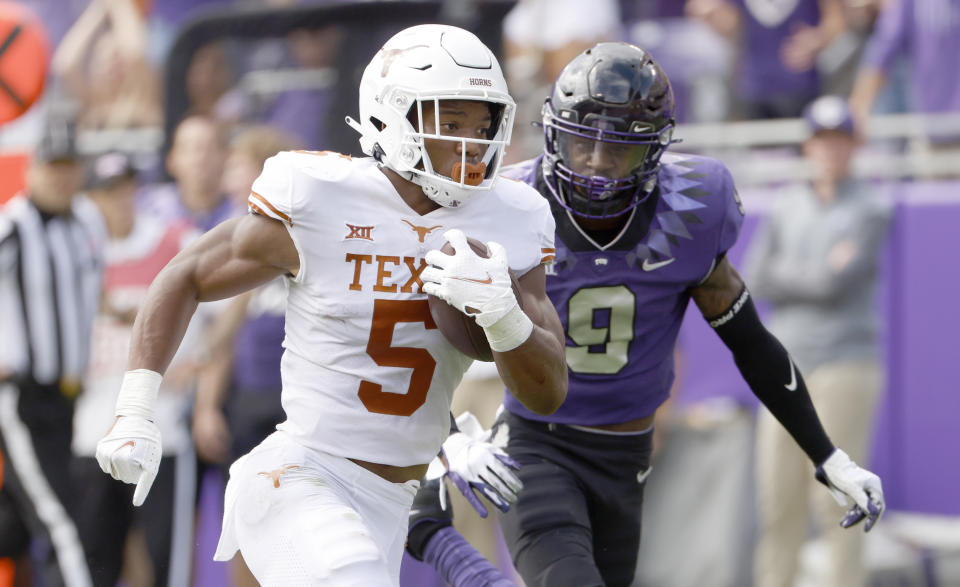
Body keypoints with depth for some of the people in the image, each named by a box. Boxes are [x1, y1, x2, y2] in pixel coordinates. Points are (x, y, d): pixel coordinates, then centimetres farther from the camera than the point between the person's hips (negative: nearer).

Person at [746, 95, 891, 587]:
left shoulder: (870, 212, 0)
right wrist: (820, 273, -6)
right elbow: (758, 279, 3)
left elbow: (838, 283, -13)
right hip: (786, 364, 5)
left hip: (845, 365, -4)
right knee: (778, 497, 2)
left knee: (837, 499, -8)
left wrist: (788, 276, 0)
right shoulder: (788, 209, 14)